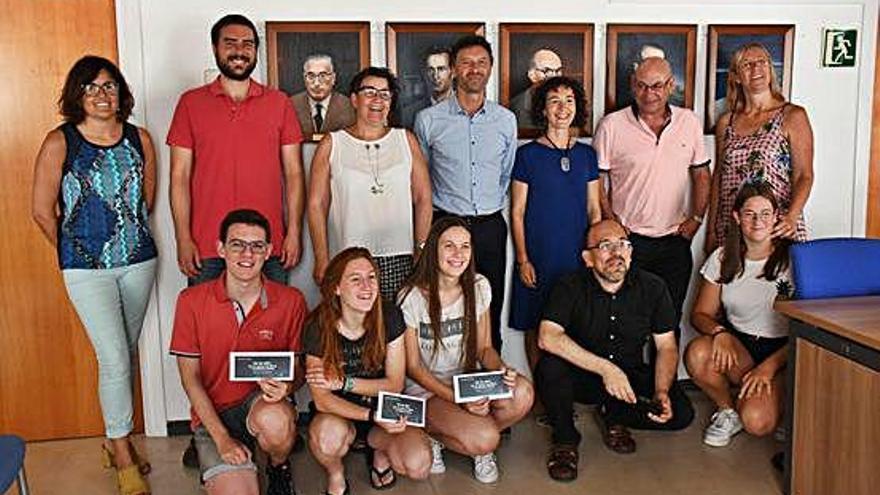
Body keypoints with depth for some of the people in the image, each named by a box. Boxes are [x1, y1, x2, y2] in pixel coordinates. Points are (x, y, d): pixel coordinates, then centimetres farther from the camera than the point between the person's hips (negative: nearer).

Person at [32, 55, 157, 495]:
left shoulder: (140, 138, 1)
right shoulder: (59, 142, -9)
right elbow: (42, 211, -3)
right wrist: (75, 250, 6)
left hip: (138, 261, 4)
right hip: (87, 268, -4)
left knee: (125, 355, 14)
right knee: (114, 359, -7)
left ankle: (115, 439, 32)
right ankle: (123, 455, 10)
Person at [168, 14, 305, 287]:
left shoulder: (279, 102, 7)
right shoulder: (191, 103, 4)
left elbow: (293, 172, 6)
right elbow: (180, 176, 2)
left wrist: (294, 232, -1)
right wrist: (183, 239, -4)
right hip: (207, 248, 0)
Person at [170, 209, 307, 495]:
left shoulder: (291, 301, -6)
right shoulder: (191, 301, -7)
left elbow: (299, 368, 3)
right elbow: (190, 378, -4)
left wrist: (286, 386, -22)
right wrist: (222, 438, -11)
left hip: (263, 400, 1)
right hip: (213, 412, 0)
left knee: (275, 421, -36)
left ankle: (279, 468, 1)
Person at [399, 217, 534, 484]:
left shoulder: (478, 287, -1)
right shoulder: (411, 297, -16)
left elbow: (484, 347, 5)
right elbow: (413, 367, -10)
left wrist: (501, 370, -19)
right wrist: (457, 399, -22)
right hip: (427, 390, -5)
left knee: (522, 393, -27)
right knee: (485, 439, -29)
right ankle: (434, 433, 3)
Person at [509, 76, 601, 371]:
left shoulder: (587, 154, 8)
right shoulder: (528, 154, -2)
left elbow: (594, 210, 12)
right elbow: (517, 212, -2)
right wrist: (522, 260, -8)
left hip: (578, 258, 3)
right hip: (538, 258, -3)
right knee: (536, 329, 4)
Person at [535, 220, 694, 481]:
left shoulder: (652, 288, -5)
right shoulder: (570, 287, -15)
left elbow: (667, 347, -1)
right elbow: (547, 337, -30)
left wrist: (661, 392, -19)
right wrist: (606, 369, -35)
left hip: (631, 375, 3)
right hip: (581, 377, -3)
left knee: (680, 413, -19)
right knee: (550, 366, -34)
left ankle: (613, 417, 10)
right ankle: (565, 439, -6)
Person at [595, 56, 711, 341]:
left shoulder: (690, 123, 5)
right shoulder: (611, 125, -4)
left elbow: (701, 174, 12)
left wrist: (696, 218, 1)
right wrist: (611, 221, -8)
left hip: (675, 240, 3)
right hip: (628, 241, -2)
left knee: (670, 321, 11)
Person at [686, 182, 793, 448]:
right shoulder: (722, 258, 3)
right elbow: (700, 314, 5)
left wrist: (769, 367, -19)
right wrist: (719, 332, -19)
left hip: (782, 351, -3)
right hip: (738, 344, 3)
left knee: (757, 421, -27)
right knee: (697, 353, -31)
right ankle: (727, 409, -1)